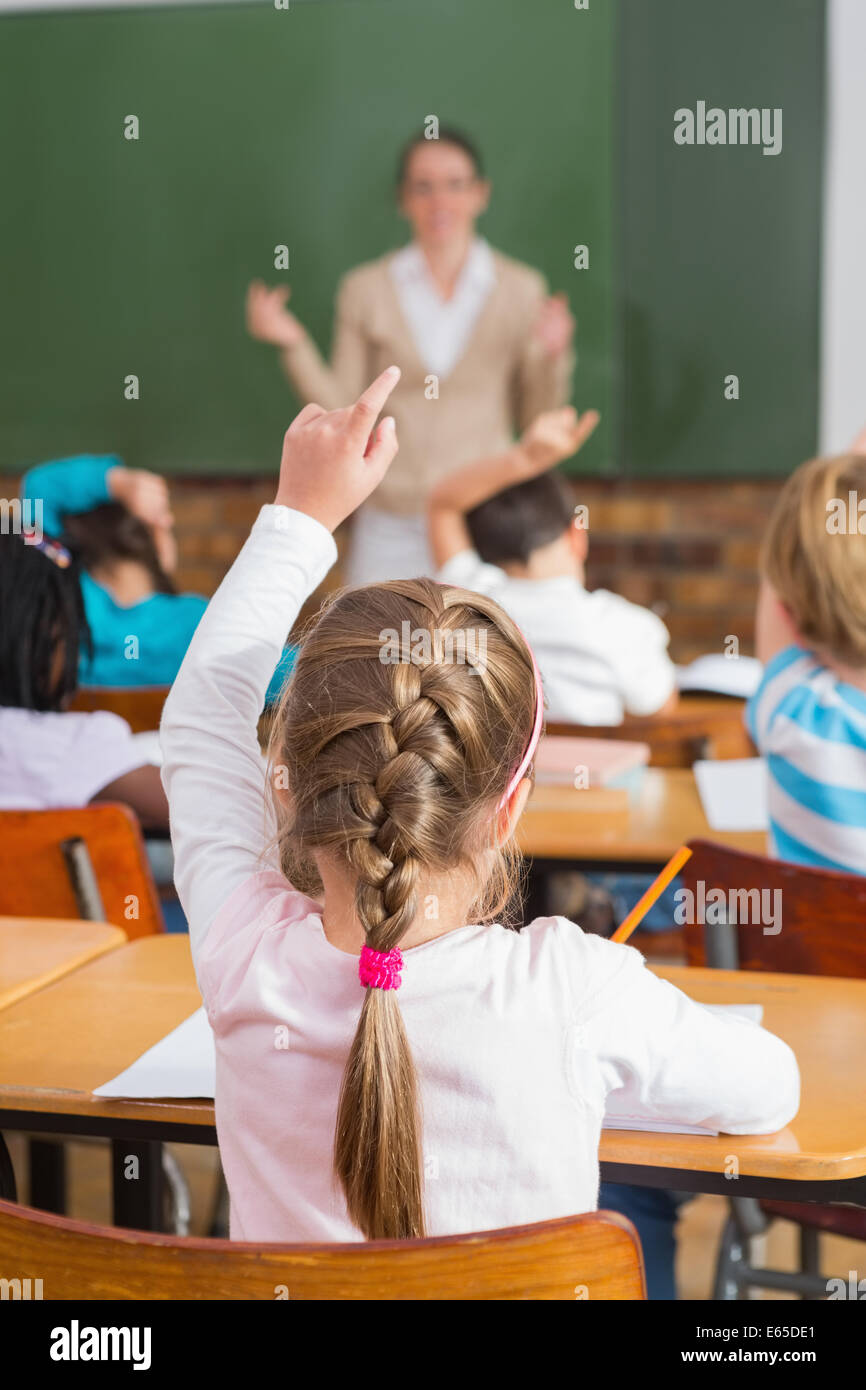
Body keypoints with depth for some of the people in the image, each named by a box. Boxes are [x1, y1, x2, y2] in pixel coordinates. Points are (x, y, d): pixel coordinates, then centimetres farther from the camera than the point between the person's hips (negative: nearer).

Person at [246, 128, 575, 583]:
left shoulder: (521, 288, 1)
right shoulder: (365, 289, 1)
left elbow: (536, 417, 4)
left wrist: (553, 355, -13)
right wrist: (293, 345, -9)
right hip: (392, 523, 0)